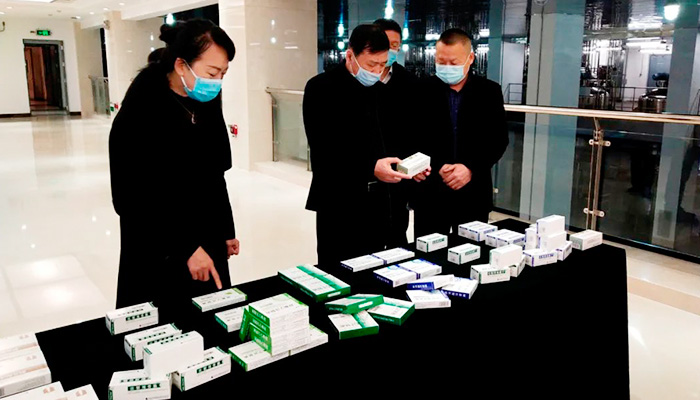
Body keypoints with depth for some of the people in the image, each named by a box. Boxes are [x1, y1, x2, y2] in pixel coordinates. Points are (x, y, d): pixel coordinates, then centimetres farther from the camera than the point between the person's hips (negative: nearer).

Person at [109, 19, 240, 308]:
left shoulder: (207, 105, 3)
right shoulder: (139, 114, -17)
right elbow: (131, 200, -18)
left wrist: (226, 231, 16)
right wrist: (184, 248, -19)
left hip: (206, 244, 6)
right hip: (158, 255, -6)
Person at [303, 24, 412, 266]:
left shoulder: (377, 88, 10)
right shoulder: (321, 88, -10)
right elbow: (322, 152, -17)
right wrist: (371, 169, -26)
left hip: (376, 200, 6)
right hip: (339, 203, -6)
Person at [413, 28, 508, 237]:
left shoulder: (489, 91, 3)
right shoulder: (423, 90, 0)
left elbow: (499, 139, 1)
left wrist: (471, 169, -12)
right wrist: (436, 167, -15)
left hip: (473, 194, 1)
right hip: (430, 192, -1)